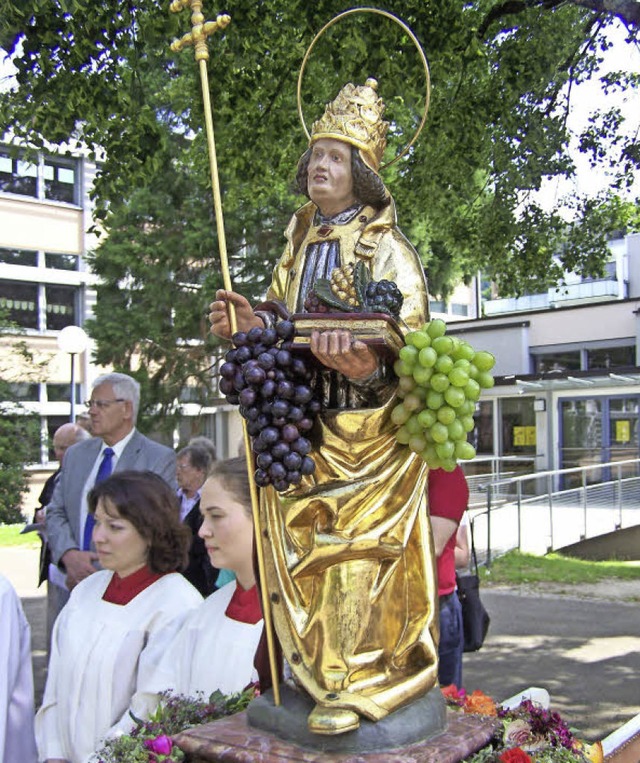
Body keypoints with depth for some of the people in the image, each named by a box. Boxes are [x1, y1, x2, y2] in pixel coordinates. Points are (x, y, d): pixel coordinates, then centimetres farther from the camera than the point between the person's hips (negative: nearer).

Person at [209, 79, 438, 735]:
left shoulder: (387, 248, -4)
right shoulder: (299, 243, 15)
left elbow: (408, 339, -14)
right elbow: (286, 320, 16)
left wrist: (362, 362, -34)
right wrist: (253, 323, -6)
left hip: (368, 425, -6)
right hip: (304, 420, 6)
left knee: (356, 544, -8)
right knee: (305, 545, 8)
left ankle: (353, 683, 2)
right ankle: (323, 666, 21)